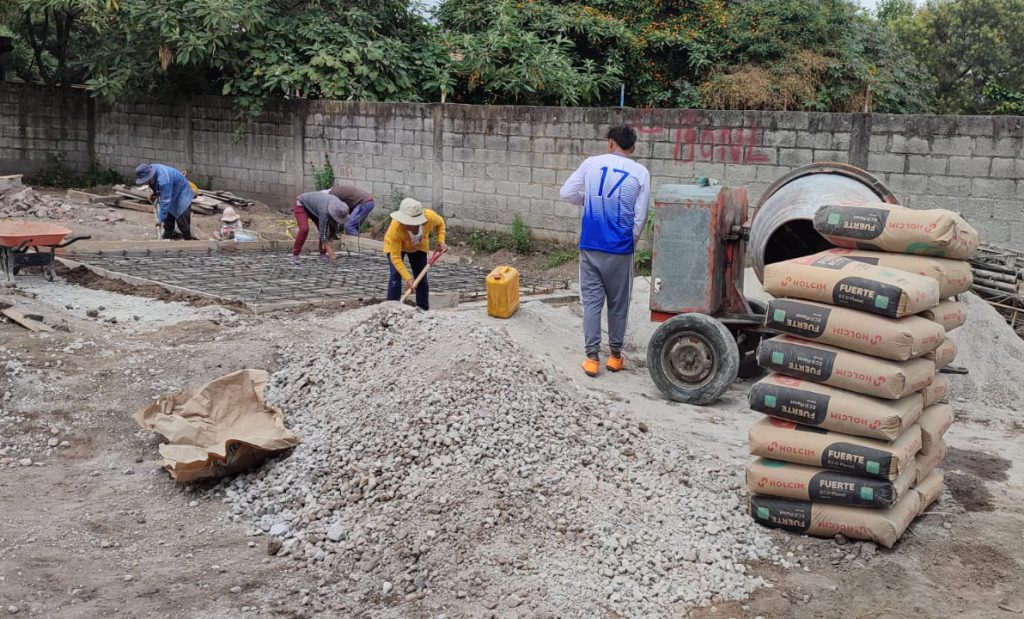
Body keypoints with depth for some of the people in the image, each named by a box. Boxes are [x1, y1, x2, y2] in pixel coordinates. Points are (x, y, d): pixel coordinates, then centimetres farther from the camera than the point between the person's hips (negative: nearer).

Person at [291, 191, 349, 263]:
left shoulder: (339, 207, -21)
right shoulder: (324, 211, -40)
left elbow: (336, 224, -8)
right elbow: (322, 232, -35)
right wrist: (329, 250, -34)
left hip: (312, 206, 7)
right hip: (301, 204, -7)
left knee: (323, 227, -6)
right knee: (304, 229, -25)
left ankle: (322, 254, 5)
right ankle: (295, 255, -17)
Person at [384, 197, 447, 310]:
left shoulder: (430, 216, -37)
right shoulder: (395, 227, -44)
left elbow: (440, 223, -8)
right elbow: (395, 257, -36)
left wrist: (441, 241, -22)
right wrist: (408, 278, -42)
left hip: (419, 246, 3)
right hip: (396, 246, -3)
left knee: (422, 279, 2)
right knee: (395, 278, -18)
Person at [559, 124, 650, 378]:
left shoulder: (592, 163, 0)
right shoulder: (640, 173, -2)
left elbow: (567, 193, 4)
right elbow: (640, 216, -1)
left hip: (590, 245, 1)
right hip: (620, 248, -1)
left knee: (591, 300, 6)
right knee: (618, 302, 12)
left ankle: (592, 357, 4)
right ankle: (615, 355, 20)